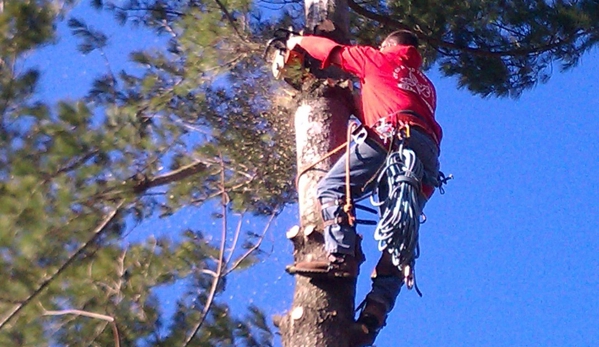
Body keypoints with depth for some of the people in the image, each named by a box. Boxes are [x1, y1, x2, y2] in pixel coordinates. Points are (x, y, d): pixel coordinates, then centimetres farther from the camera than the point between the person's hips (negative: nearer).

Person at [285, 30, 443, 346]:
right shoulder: (425, 85, 41)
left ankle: (341, 256, -31)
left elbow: (333, 51, 30)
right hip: (428, 153, 6)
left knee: (332, 188, -8)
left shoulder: (379, 60, 24)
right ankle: (375, 312, -16)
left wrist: (300, 41, 45)